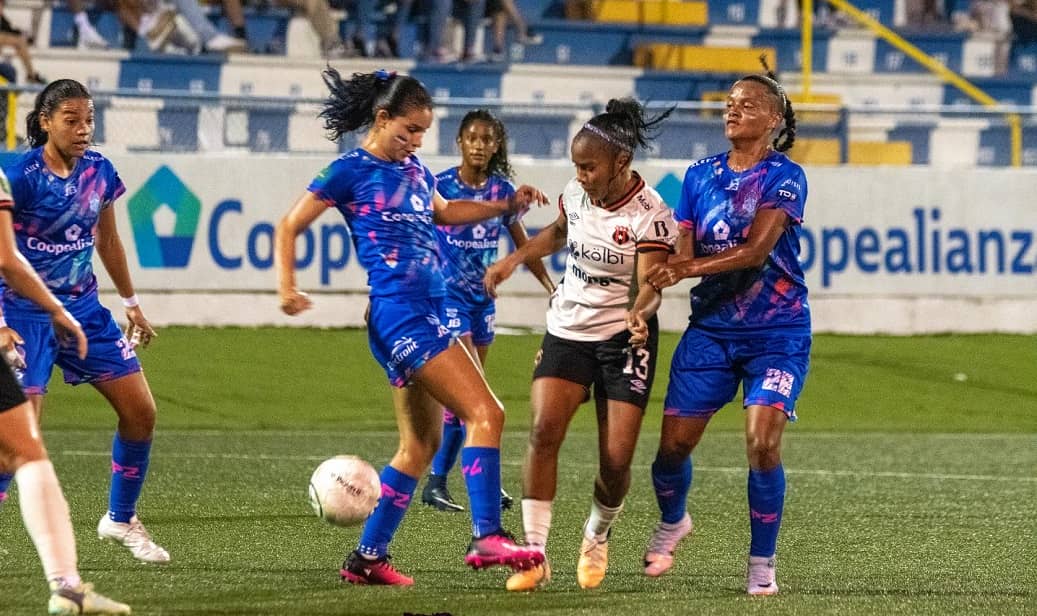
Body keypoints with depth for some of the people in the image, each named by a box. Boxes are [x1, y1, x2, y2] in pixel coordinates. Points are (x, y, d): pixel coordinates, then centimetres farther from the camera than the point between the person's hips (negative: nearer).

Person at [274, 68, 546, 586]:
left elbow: (442, 213, 37)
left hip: (427, 312, 9)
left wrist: (506, 205, 26)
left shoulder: (413, 170, 17)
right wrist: (286, 286, -15)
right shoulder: (351, 172, -4)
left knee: (421, 444, 12)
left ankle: (368, 557, 16)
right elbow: (289, 226, -1)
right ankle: (486, 538, -23)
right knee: (485, 413, -17)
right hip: (399, 311, -9)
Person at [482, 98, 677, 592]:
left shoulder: (651, 215, -17)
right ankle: (535, 552, -14)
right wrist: (514, 259, 14)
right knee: (544, 430, -17)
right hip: (568, 329, 4)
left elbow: (649, 287, -23)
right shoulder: (577, 194, -1)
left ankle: (597, 540, 24)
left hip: (624, 338, -4)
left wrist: (639, 312, -44)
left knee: (616, 458, -8)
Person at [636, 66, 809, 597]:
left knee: (762, 442, -17)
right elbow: (684, 254, 4)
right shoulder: (700, 175, 7)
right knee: (674, 442, 2)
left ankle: (762, 563, -2)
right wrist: (650, 289, -17)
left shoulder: (784, 177, -8)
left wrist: (689, 267, -28)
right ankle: (672, 522, 34)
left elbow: (756, 250, -19)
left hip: (776, 332, -4)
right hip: (711, 328, 4)